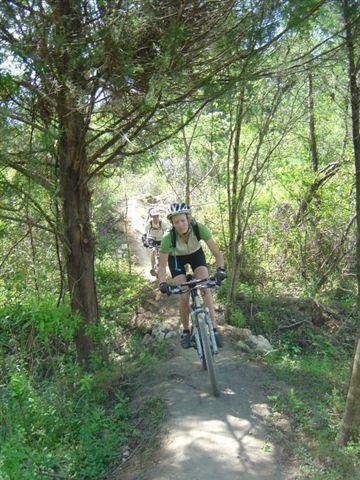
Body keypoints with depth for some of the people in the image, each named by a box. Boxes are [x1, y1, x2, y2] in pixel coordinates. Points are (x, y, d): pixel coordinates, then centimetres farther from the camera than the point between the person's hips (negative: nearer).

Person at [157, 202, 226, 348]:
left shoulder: (200, 229, -34)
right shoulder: (168, 237, -35)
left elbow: (217, 253, -31)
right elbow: (162, 265, -25)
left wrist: (220, 269, -49)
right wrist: (162, 283, -42)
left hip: (196, 254, 1)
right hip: (176, 258, -1)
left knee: (206, 289, -19)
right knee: (184, 298, -12)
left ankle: (214, 329, -12)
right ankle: (185, 331, 11)